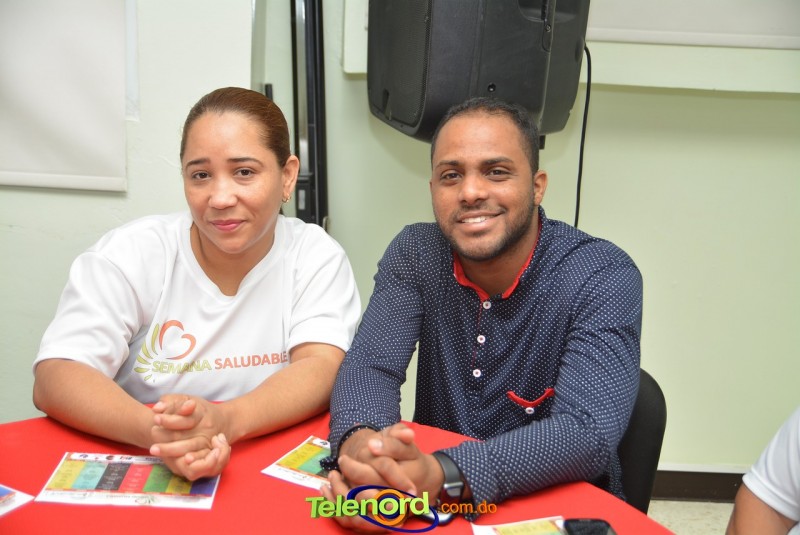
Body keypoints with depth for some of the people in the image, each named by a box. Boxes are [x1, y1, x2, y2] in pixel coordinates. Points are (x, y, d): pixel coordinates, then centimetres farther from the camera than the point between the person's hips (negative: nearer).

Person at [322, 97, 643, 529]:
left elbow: (588, 434, -26)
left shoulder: (604, 278, -16)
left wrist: (441, 475, -39)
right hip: (432, 506, 3)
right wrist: (359, 442, -35)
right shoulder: (414, 254, -5)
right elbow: (369, 365, -12)